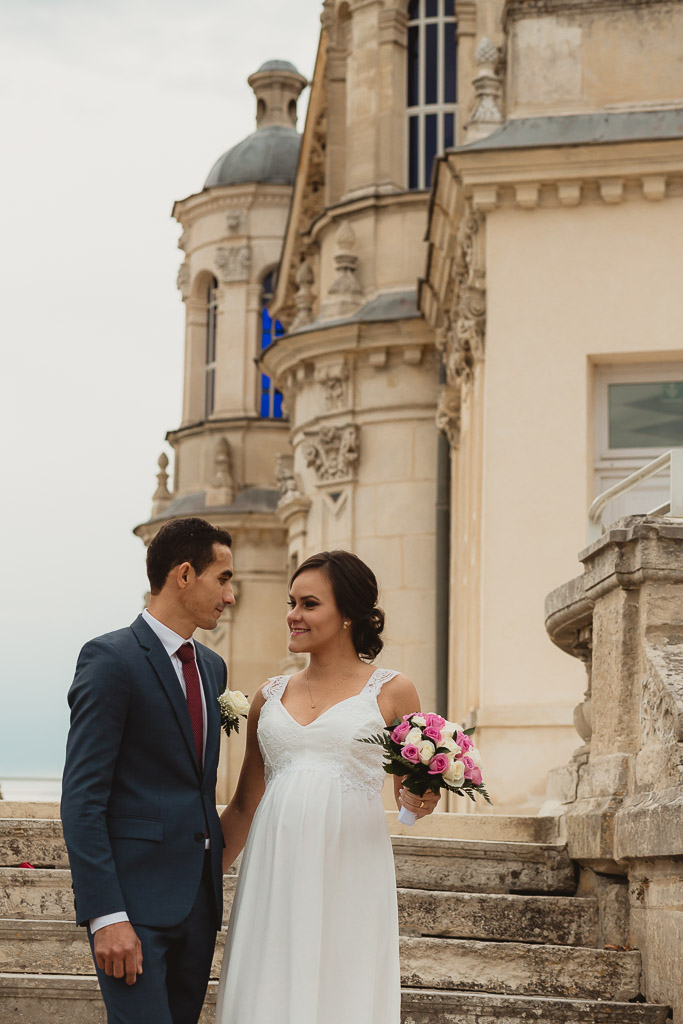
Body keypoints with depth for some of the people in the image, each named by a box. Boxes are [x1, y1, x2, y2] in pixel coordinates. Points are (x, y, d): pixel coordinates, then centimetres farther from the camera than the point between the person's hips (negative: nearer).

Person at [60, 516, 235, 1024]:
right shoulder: (111, 659, -9)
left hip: (198, 900, 8)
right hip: (135, 901, -8)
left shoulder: (212, 667, 16)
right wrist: (105, 916, -19)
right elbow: (82, 798, -14)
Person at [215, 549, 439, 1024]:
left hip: (348, 875, -3)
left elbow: (411, 792, 11)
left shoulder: (390, 690, 4)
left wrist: (419, 799, -11)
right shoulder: (270, 696, 13)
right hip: (275, 873, 3)